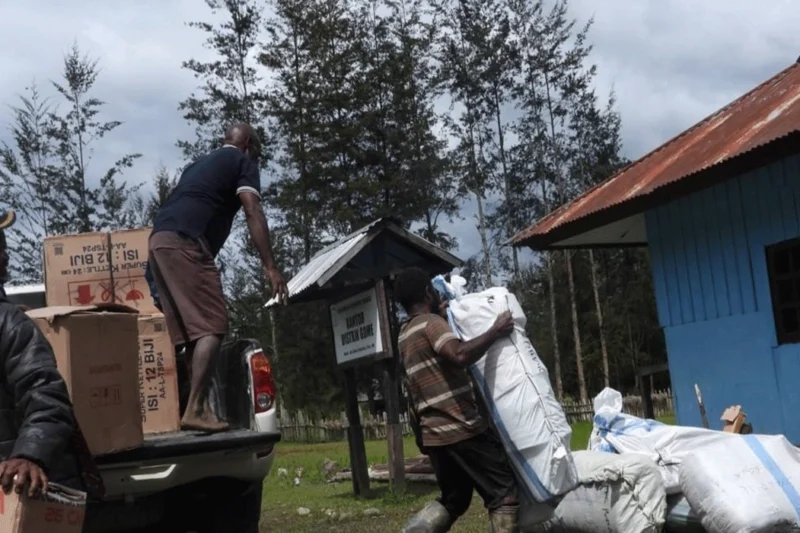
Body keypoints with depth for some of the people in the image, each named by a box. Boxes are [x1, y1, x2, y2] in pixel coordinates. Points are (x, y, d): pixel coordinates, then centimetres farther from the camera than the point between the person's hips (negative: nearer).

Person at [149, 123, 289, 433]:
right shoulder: (242, 161, 11)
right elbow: (252, 212, -4)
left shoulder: (199, 164, 34)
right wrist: (270, 267, -11)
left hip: (159, 241, 9)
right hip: (185, 243, -8)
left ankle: (199, 406, 7)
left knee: (190, 329, 10)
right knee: (212, 326, -10)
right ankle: (195, 410, -18)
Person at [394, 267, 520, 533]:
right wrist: (495, 331, -19)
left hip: (434, 433, 9)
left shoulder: (405, 335, 18)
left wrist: (442, 314, 33)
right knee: (504, 493, -1)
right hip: (462, 428, -9)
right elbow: (460, 355, -29)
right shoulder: (431, 323, -10)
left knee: (453, 499, 21)